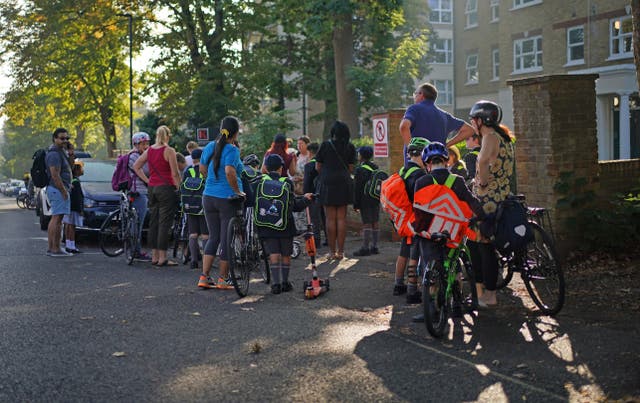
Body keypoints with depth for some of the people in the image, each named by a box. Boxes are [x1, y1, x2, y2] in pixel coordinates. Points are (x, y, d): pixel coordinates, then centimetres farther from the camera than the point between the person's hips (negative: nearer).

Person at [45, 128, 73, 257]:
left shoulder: (60, 152, 19)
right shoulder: (54, 154, -15)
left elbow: (67, 170, 27)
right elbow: (55, 175, -22)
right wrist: (64, 191, -21)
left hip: (57, 189, 11)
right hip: (58, 189, -11)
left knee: (54, 219, 11)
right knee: (57, 218, -11)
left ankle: (51, 248, 15)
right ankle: (56, 249, -11)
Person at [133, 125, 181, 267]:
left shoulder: (149, 150, 8)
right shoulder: (169, 151, -10)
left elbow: (136, 166, 14)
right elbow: (175, 173, -13)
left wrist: (147, 180, 13)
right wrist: (178, 186, 0)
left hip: (152, 188, 7)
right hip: (166, 188, -6)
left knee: (153, 222, 11)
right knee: (164, 223, -4)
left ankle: (154, 256, 14)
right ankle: (162, 258, -4)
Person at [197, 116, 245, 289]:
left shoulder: (210, 147, 7)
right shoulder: (232, 150, -15)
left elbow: (202, 168, 16)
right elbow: (229, 172, -29)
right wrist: (238, 191, -17)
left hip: (208, 197, 7)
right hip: (227, 199, -6)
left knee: (213, 237, 14)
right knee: (227, 239, 5)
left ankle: (204, 277, 10)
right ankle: (223, 279, 13)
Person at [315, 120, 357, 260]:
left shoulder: (325, 145, -3)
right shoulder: (350, 147, 4)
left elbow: (317, 167, 2)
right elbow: (351, 168, 6)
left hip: (328, 184, -2)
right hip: (344, 183, 2)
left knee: (330, 218, 1)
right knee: (342, 218, 5)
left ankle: (332, 251, 3)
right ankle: (340, 251, 6)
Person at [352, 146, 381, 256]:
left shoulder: (360, 170, -12)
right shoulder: (376, 167, 11)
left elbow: (357, 189, -13)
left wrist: (355, 204, -9)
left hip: (365, 200, -7)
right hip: (376, 199, 8)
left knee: (366, 224, -7)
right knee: (375, 223, 10)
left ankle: (365, 248, -6)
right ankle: (374, 247, 15)